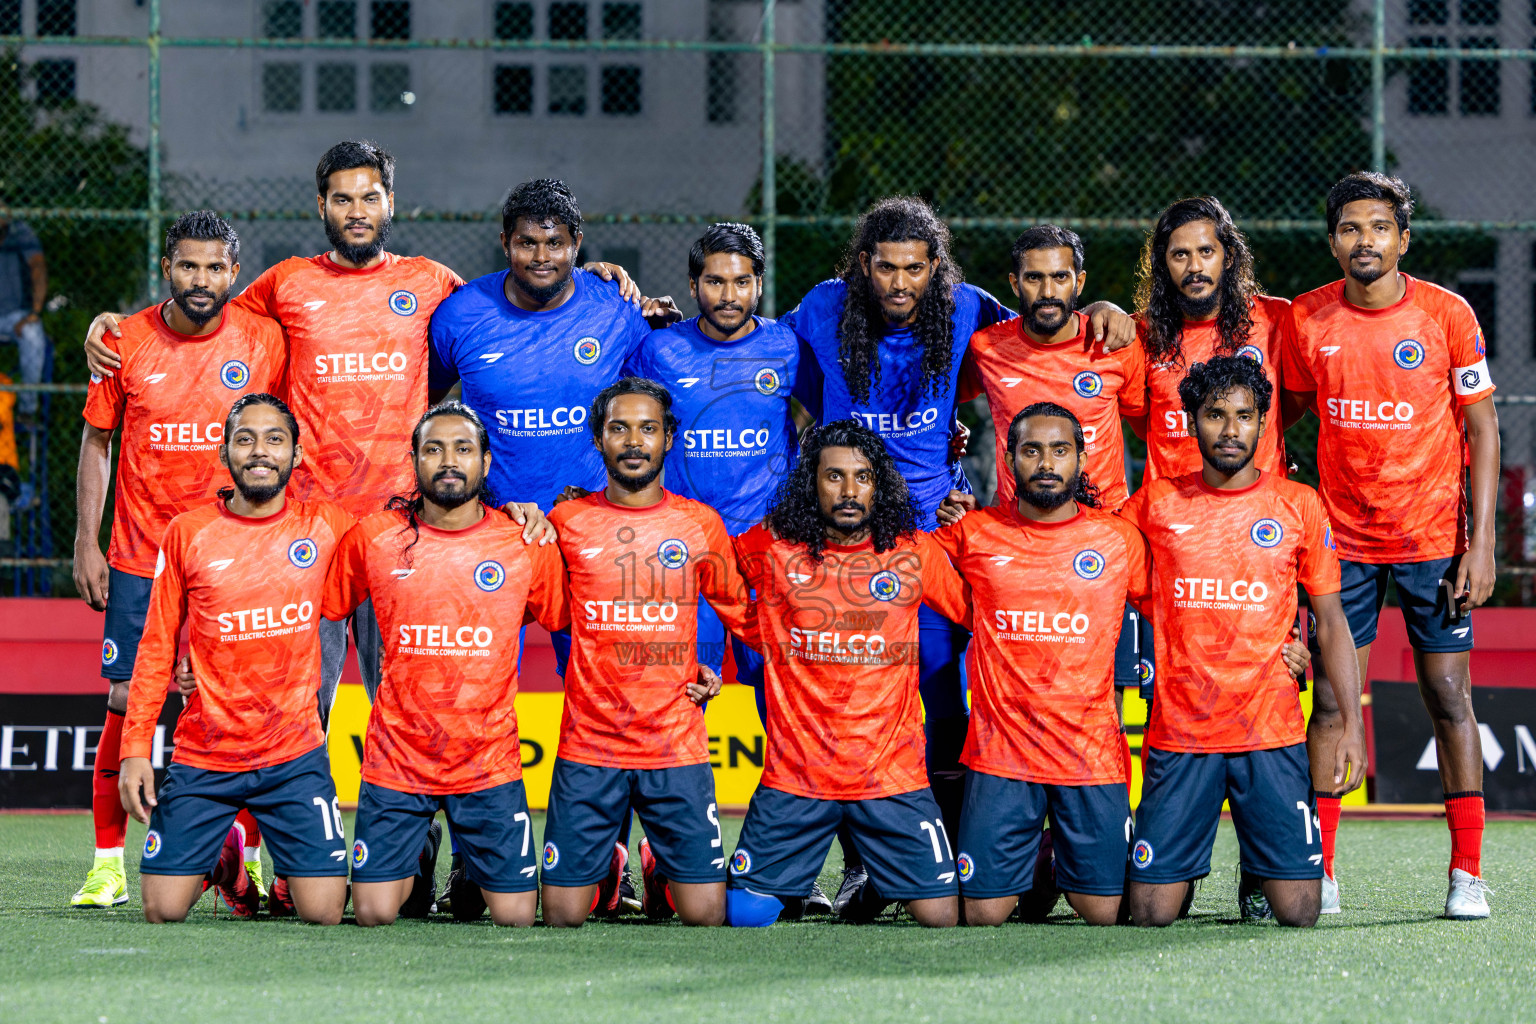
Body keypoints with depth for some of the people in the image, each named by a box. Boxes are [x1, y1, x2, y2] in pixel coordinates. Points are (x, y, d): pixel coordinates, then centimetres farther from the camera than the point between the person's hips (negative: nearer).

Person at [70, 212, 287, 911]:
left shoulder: (264, 341, -2)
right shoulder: (127, 342, 0)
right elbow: (97, 441, 8)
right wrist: (86, 543, 2)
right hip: (139, 557, 1)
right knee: (125, 702, -3)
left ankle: (250, 863, 4)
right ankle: (108, 862, 6)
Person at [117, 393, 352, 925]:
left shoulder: (326, 526, -1)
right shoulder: (187, 533, -1)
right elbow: (156, 650, 4)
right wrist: (135, 748, -2)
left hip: (295, 755, 0)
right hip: (203, 757, 0)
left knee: (323, 912, -9)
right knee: (163, 911, -4)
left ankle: (288, 874, 26)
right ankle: (225, 857, 29)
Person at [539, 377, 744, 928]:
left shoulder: (701, 525, 4)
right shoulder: (567, 522, 2)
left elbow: (738, 612, 19)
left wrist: (718, 673, 7)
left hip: (678, 748, 0)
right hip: (587, 748, 0)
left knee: (705, 915, -5)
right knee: (562, 917, -2)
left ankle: (661, 870, 29)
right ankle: (607, 866, 32)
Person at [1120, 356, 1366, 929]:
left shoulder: (1299, 506, 4)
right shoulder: (1156, 504, 5)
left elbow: (1331, 622, 7)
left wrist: (1352, 725, -1)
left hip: (1272, 733, 0)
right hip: (1179, 734, 0)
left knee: (1298, 913, -7)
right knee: (1152, 913, -5)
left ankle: (1261, 875, 27)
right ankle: (1187, 870, 29)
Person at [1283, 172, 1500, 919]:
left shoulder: (1447, 315, -5)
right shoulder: (1306, 320, 0)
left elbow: (1482, 430, -2)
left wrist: (1481, 542, -8)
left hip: (1434, 540, -1)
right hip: (1343, 541, 1)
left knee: (1450, 700, -1)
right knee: (1330, 702, -2)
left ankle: (1467, 872, 3)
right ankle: (1318, 870, 3)